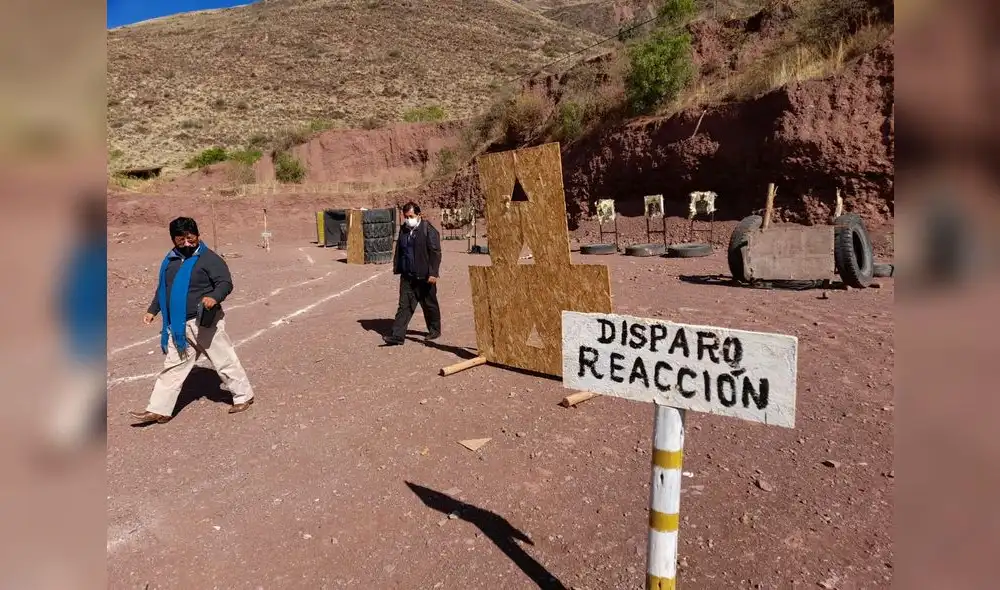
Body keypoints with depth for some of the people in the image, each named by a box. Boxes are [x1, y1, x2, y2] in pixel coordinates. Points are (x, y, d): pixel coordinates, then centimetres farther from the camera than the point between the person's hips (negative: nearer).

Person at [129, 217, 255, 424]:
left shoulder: (209, 258, -11)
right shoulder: (170, 260, 12)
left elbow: (226, 282, -18)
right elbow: (163, 288, 23)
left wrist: (214, 297, -37)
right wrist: (153, 310, 18)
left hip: (205, 323, -7)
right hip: (178, 325, 7)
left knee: (224, 361, 4)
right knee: (173, 367, 12)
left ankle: (244, 396, 20)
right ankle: (158, 410, 18)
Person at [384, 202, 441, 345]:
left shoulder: (428, 230, -10)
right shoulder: (403, 230, 10)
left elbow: (435, 252, -13)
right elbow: (399, 251, 19)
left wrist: (433, 273, -18)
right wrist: (397, 268, 15)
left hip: (424, 277, -5)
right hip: (407, 276, 5)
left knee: (429, 305, 10)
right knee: (404, 305, 1)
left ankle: (435, 330, 28)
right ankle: (397, 335, 0)